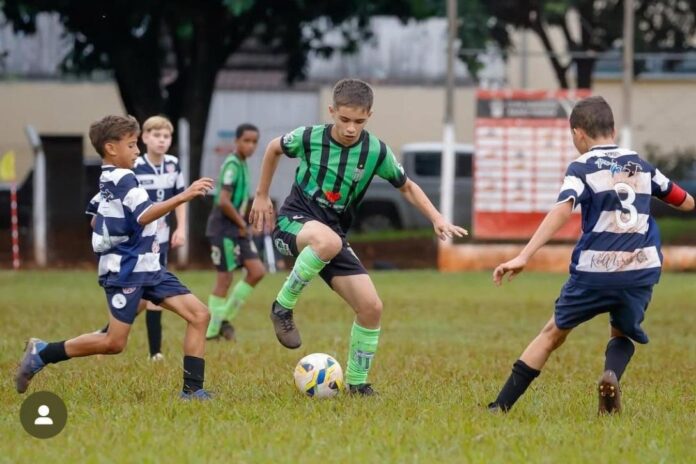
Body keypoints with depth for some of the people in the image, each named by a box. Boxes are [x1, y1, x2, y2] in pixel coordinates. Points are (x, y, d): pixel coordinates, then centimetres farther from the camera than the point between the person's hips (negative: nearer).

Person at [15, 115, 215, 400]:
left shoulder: (108, 180, 15)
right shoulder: (122, 179, -15)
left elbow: (97, 223, 26)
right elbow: (144, 215, -31)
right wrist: (183, 197, -40)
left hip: (147, 268, 10)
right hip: (126, 269, -10)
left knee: (199, 314, -2)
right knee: (114, 342, -6)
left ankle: (192, 389, -5)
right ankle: (41, 354, 9)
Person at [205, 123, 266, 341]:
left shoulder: (242, 164, 13)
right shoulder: (232, 165, -16)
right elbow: (223, 201, -24)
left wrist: (242, 224, 11)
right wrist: (241, 223, -13)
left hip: (237, 228, 9)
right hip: (224, 229, -9)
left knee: (257, 271, 3)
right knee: (225, 278, -4)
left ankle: (225, 318, 10)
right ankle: (213, 329, 5)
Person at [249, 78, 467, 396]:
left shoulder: (377, 152, -5)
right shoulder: (310, 137, -10)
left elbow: (406, 187, 12)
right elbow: (274, 148, 12)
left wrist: (437, 219, -1)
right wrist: (262, 196, 17)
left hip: (334, 233, 4)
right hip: (294, 222, -4)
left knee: (371, 307, -7)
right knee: (328, 241, -41)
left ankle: (357, 382, 11)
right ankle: (283, 307, -21)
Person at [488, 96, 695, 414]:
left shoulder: (582, 167, 1)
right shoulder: (641, 165, 16)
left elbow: (561, 211, -18)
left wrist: (523, 257, -25)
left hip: (594, 271, -3)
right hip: (641, 270, 3)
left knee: (554, 332, 15)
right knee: (623, 335, 25)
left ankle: (500, 406, 15)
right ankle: (611, 375, -10)